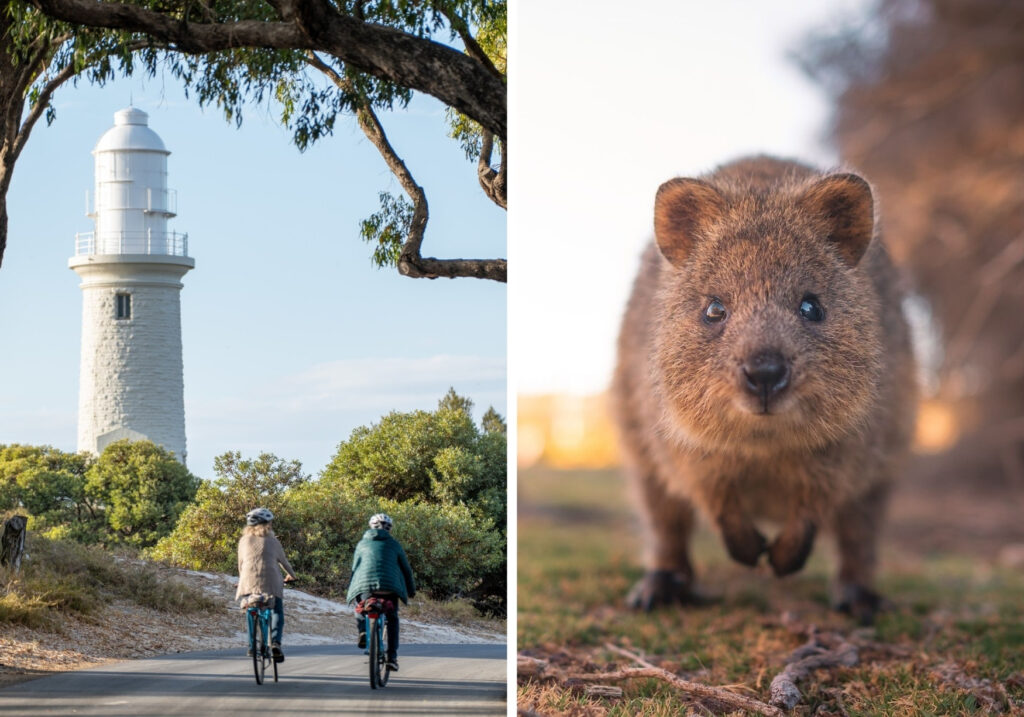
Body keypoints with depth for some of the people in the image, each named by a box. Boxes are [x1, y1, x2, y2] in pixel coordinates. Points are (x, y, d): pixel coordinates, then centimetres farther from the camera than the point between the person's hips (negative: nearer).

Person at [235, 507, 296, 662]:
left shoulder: (244, 540, 13)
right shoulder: (272, 540, 9)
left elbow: (240, 564, 17)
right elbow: (283, 560, 17)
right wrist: (291, 575, 34)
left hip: (249, 582, 2)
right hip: (271, 582, -1)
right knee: (277, 612, 8)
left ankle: (252, 644, 5)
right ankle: (275, 642, -13)